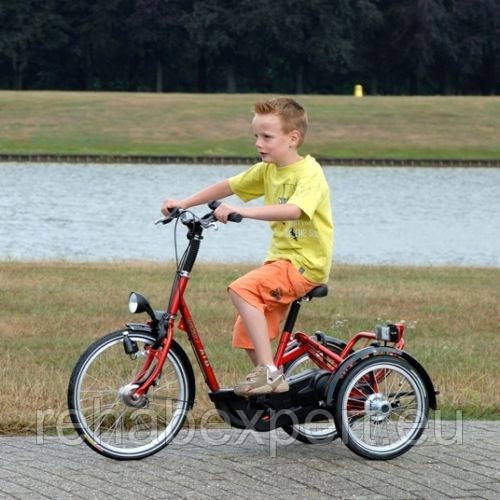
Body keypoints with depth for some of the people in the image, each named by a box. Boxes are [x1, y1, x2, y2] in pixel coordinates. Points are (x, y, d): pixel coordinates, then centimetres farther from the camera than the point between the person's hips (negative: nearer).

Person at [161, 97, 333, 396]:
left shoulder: (309, 172, -16)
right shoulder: (267, 170, 9)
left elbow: (293, 210, -34)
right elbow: (227, 187, 19)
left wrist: (243, 211, -41)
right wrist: (184, 203, 9)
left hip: (306, 262, -9)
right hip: (281, 259, 9)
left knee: (242, 289, -28)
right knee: (247, 336, 5)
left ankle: (270, 373, -26)